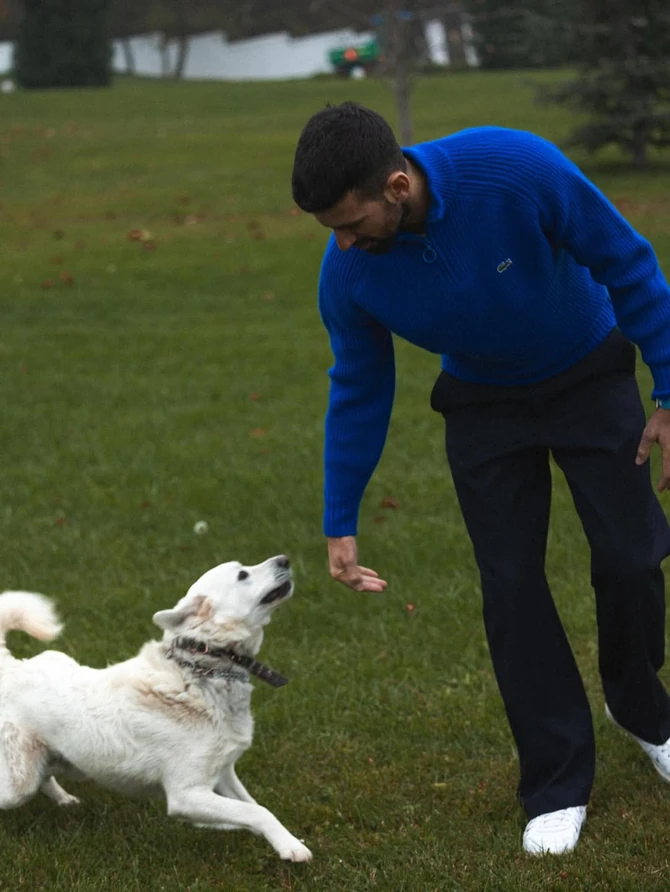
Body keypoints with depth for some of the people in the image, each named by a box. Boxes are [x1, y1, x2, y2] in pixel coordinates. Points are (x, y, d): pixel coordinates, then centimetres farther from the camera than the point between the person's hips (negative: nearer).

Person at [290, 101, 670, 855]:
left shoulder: (518, 169, -36)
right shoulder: (347, 271, -24)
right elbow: (358, 394, -7)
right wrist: (340, 524, -4)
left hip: (589, 375, -2)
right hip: (484, 403, 2)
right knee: (510, 584, -4)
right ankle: (558, 785, 8)